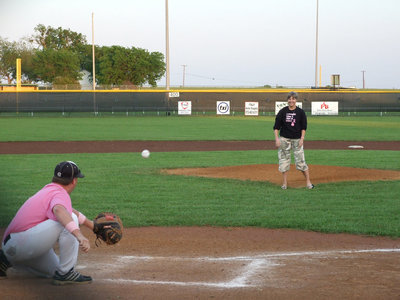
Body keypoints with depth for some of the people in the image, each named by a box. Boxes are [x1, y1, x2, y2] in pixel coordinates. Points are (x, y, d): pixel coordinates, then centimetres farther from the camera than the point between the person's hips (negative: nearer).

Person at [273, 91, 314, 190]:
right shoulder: (282, 112, 0)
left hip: (297, 139, -1)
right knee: (284, 160, 2)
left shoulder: (300, 112, 0)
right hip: (284, 139, 1)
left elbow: (303, 127, 3)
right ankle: (284, 183, 9)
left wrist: (302, 139, -7)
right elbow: (276, 127, 2)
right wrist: (277, 139, -8)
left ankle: (308, 182, 1)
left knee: (301, 161, -6)